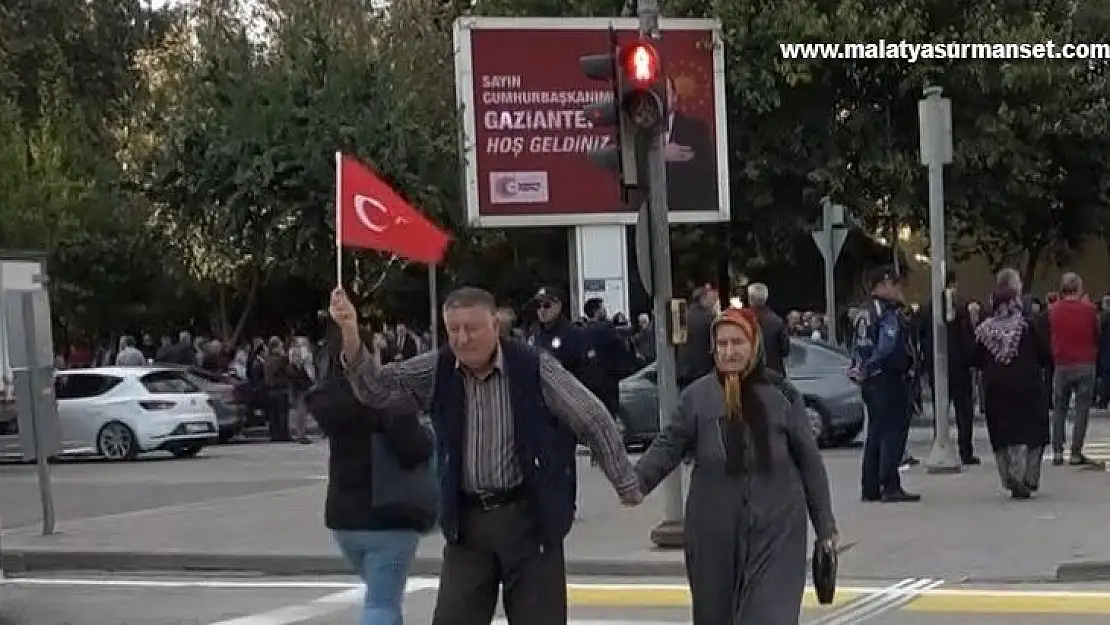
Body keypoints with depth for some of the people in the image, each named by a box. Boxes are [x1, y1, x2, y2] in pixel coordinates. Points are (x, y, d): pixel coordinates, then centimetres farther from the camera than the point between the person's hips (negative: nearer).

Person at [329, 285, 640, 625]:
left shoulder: (534, 367, -11)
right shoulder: (437, 370, 0)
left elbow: (594, 420, -4)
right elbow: (377, 389, -6)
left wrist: (628, 487, 2)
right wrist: (351, 334, -23)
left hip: (529, 516, -3)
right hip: (467, 520, 3)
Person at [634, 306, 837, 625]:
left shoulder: (782, 394, -2)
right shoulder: (698, 395, -1)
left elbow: (809, 460, 3)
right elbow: (668, 446, 0)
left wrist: (825, 525, 5)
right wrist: (636, 481, -19)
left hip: (775, 529, -1)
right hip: (714, 530, 2)